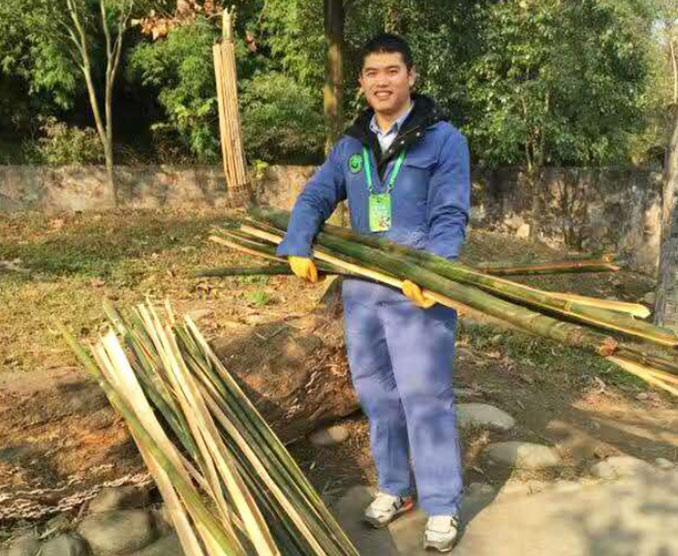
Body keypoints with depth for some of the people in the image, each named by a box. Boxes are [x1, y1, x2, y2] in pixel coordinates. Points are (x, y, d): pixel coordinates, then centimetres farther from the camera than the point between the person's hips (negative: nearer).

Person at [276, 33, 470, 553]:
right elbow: (315, 198, 7)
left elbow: (450, 217, -12)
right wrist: (298, 248, -12)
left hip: (418, 288, -5)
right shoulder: (350, 145, 12)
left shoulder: (443, 138, -5)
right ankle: (394, 488, 30)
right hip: (361, 286, 6)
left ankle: (443, 506, 11)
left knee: (425, 397, -3)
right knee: (378, 394, 13)